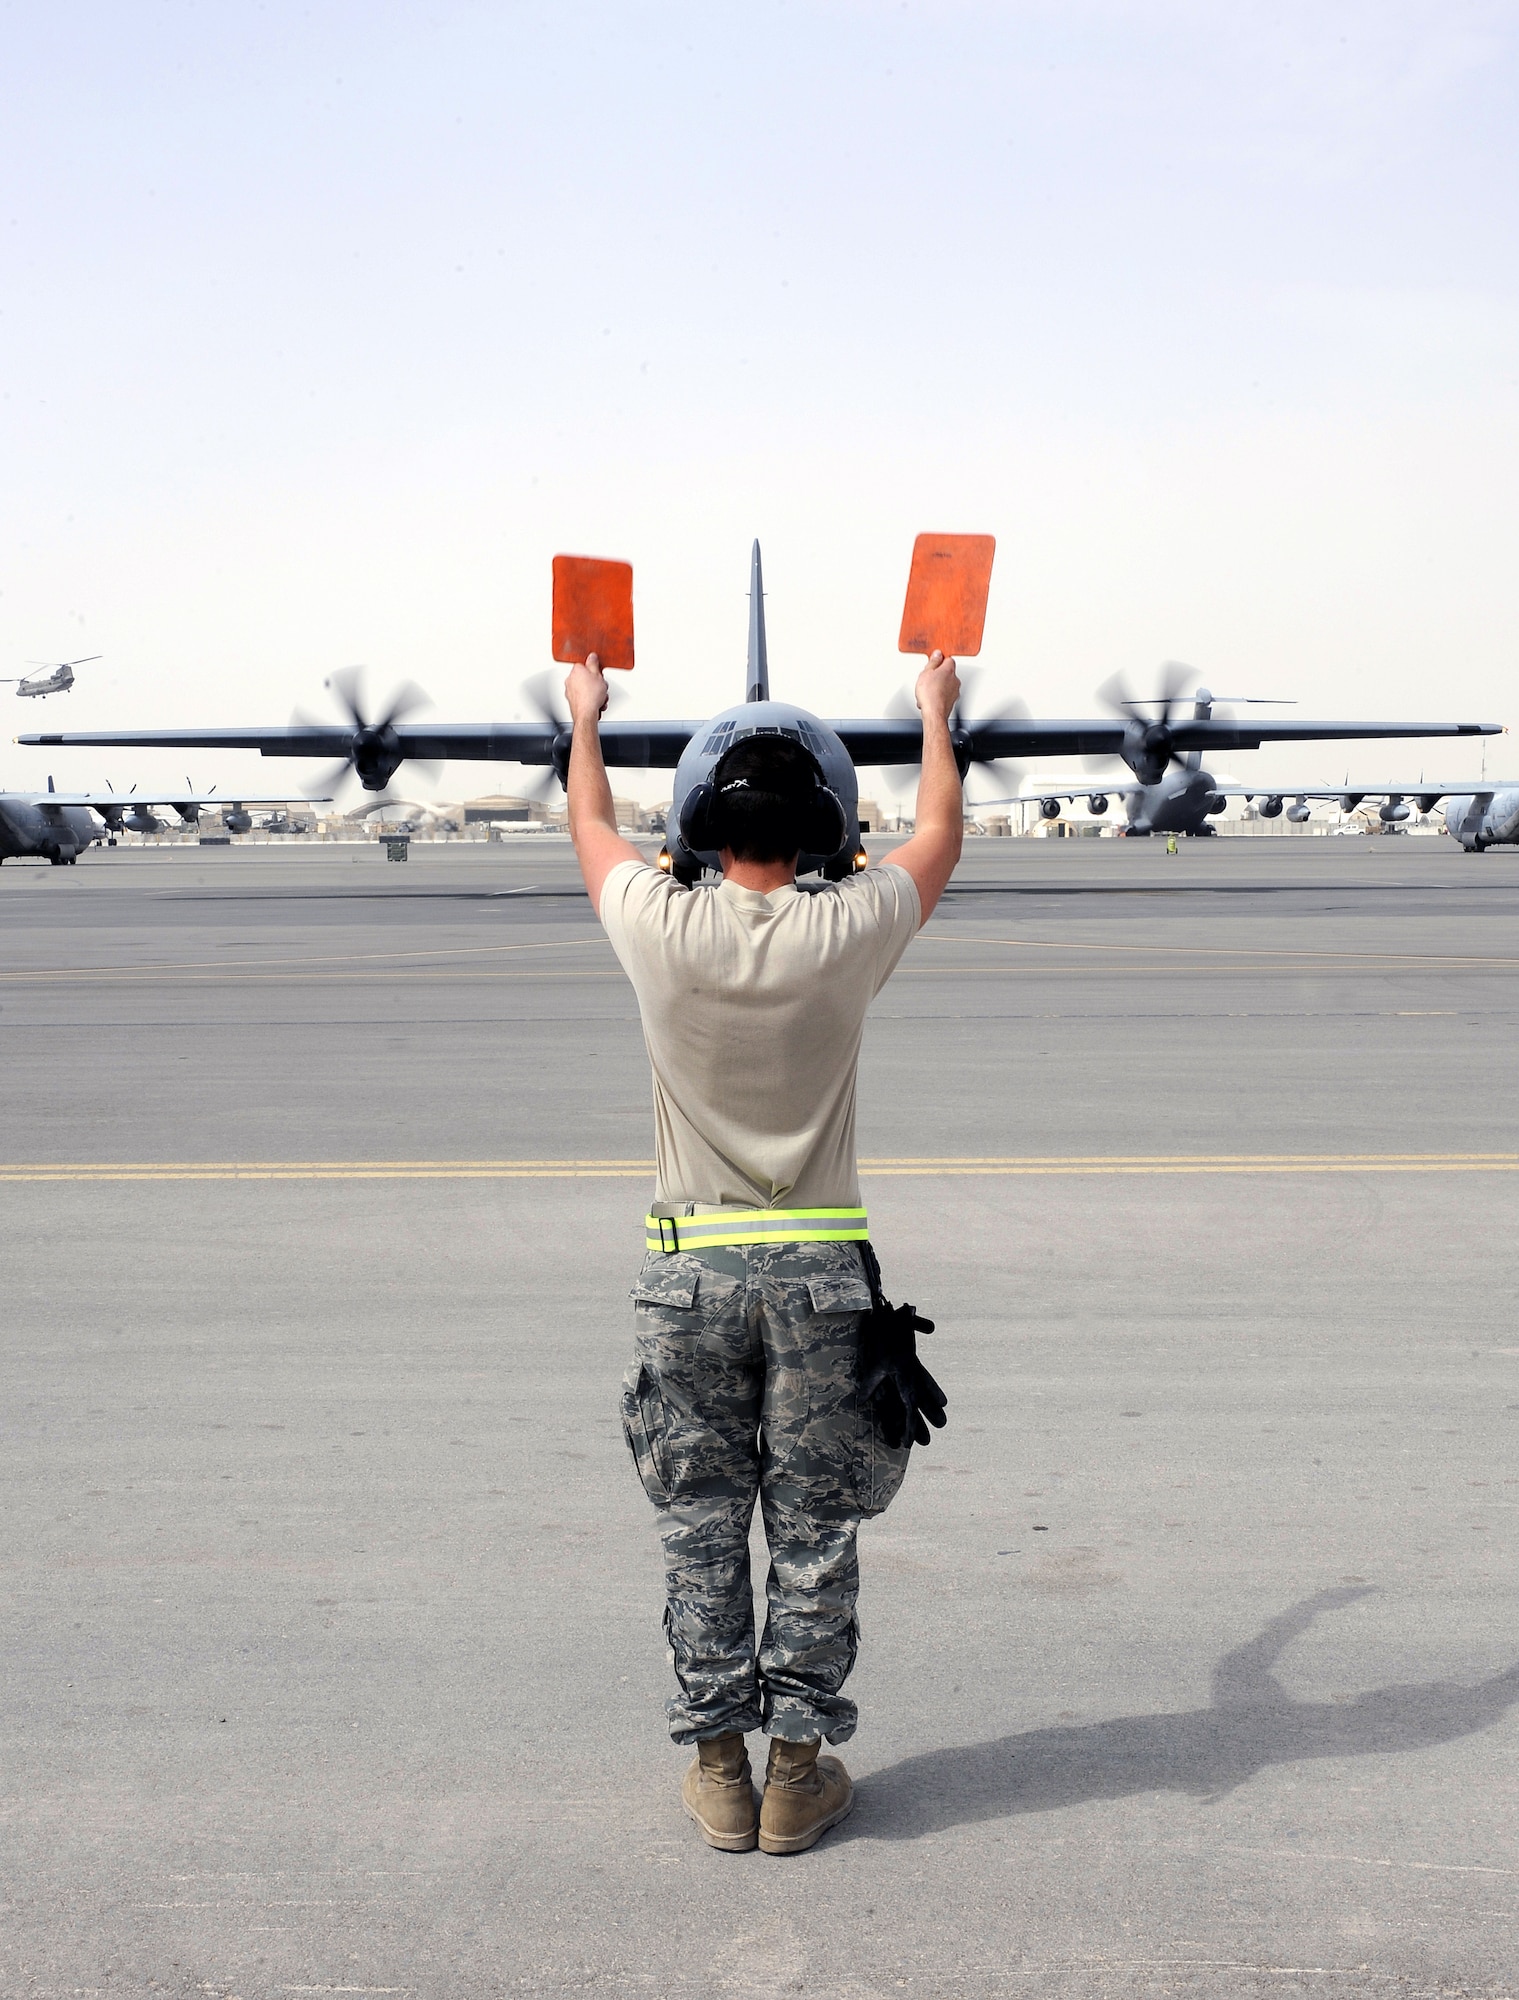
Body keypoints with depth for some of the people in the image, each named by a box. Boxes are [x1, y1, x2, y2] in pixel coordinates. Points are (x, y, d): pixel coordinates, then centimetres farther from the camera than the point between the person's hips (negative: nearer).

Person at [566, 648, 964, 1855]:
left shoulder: (661, 929, -8)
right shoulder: (847, 934, -9)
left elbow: (592, 827, 14)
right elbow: (940, 838, 12)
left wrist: (587, 718, 33)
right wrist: (936, 714, 29)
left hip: (691, 1269, 1)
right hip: (818, 1270, 0)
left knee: (701, 1529, 11)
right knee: (816, 1530, 10)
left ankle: (719, 1770, 19)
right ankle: (799, 1771, 17)